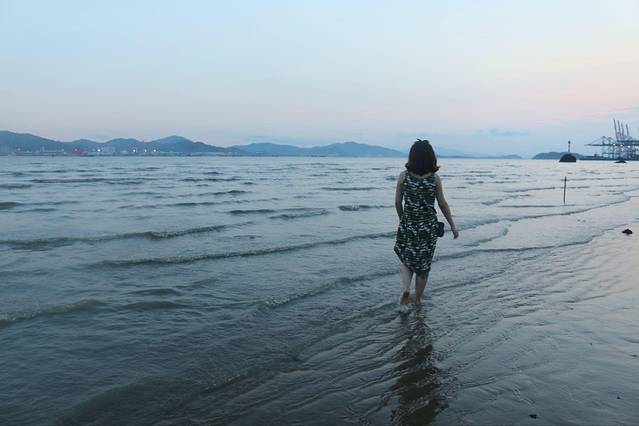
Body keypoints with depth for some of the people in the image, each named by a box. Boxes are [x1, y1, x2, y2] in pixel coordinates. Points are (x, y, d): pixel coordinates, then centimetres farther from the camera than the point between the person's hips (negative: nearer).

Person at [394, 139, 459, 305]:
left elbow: (397, 203, -2)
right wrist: (453, 226, 8)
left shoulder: (403, 176, -8)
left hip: (407, 225, 0)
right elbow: (443, 205, -3)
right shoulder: (435, 178, -9)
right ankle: (417, 300, 25)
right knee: (424, 263, 15)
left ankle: (406, 288, -1)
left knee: (405, 258, 21)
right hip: (428, 227, 0)